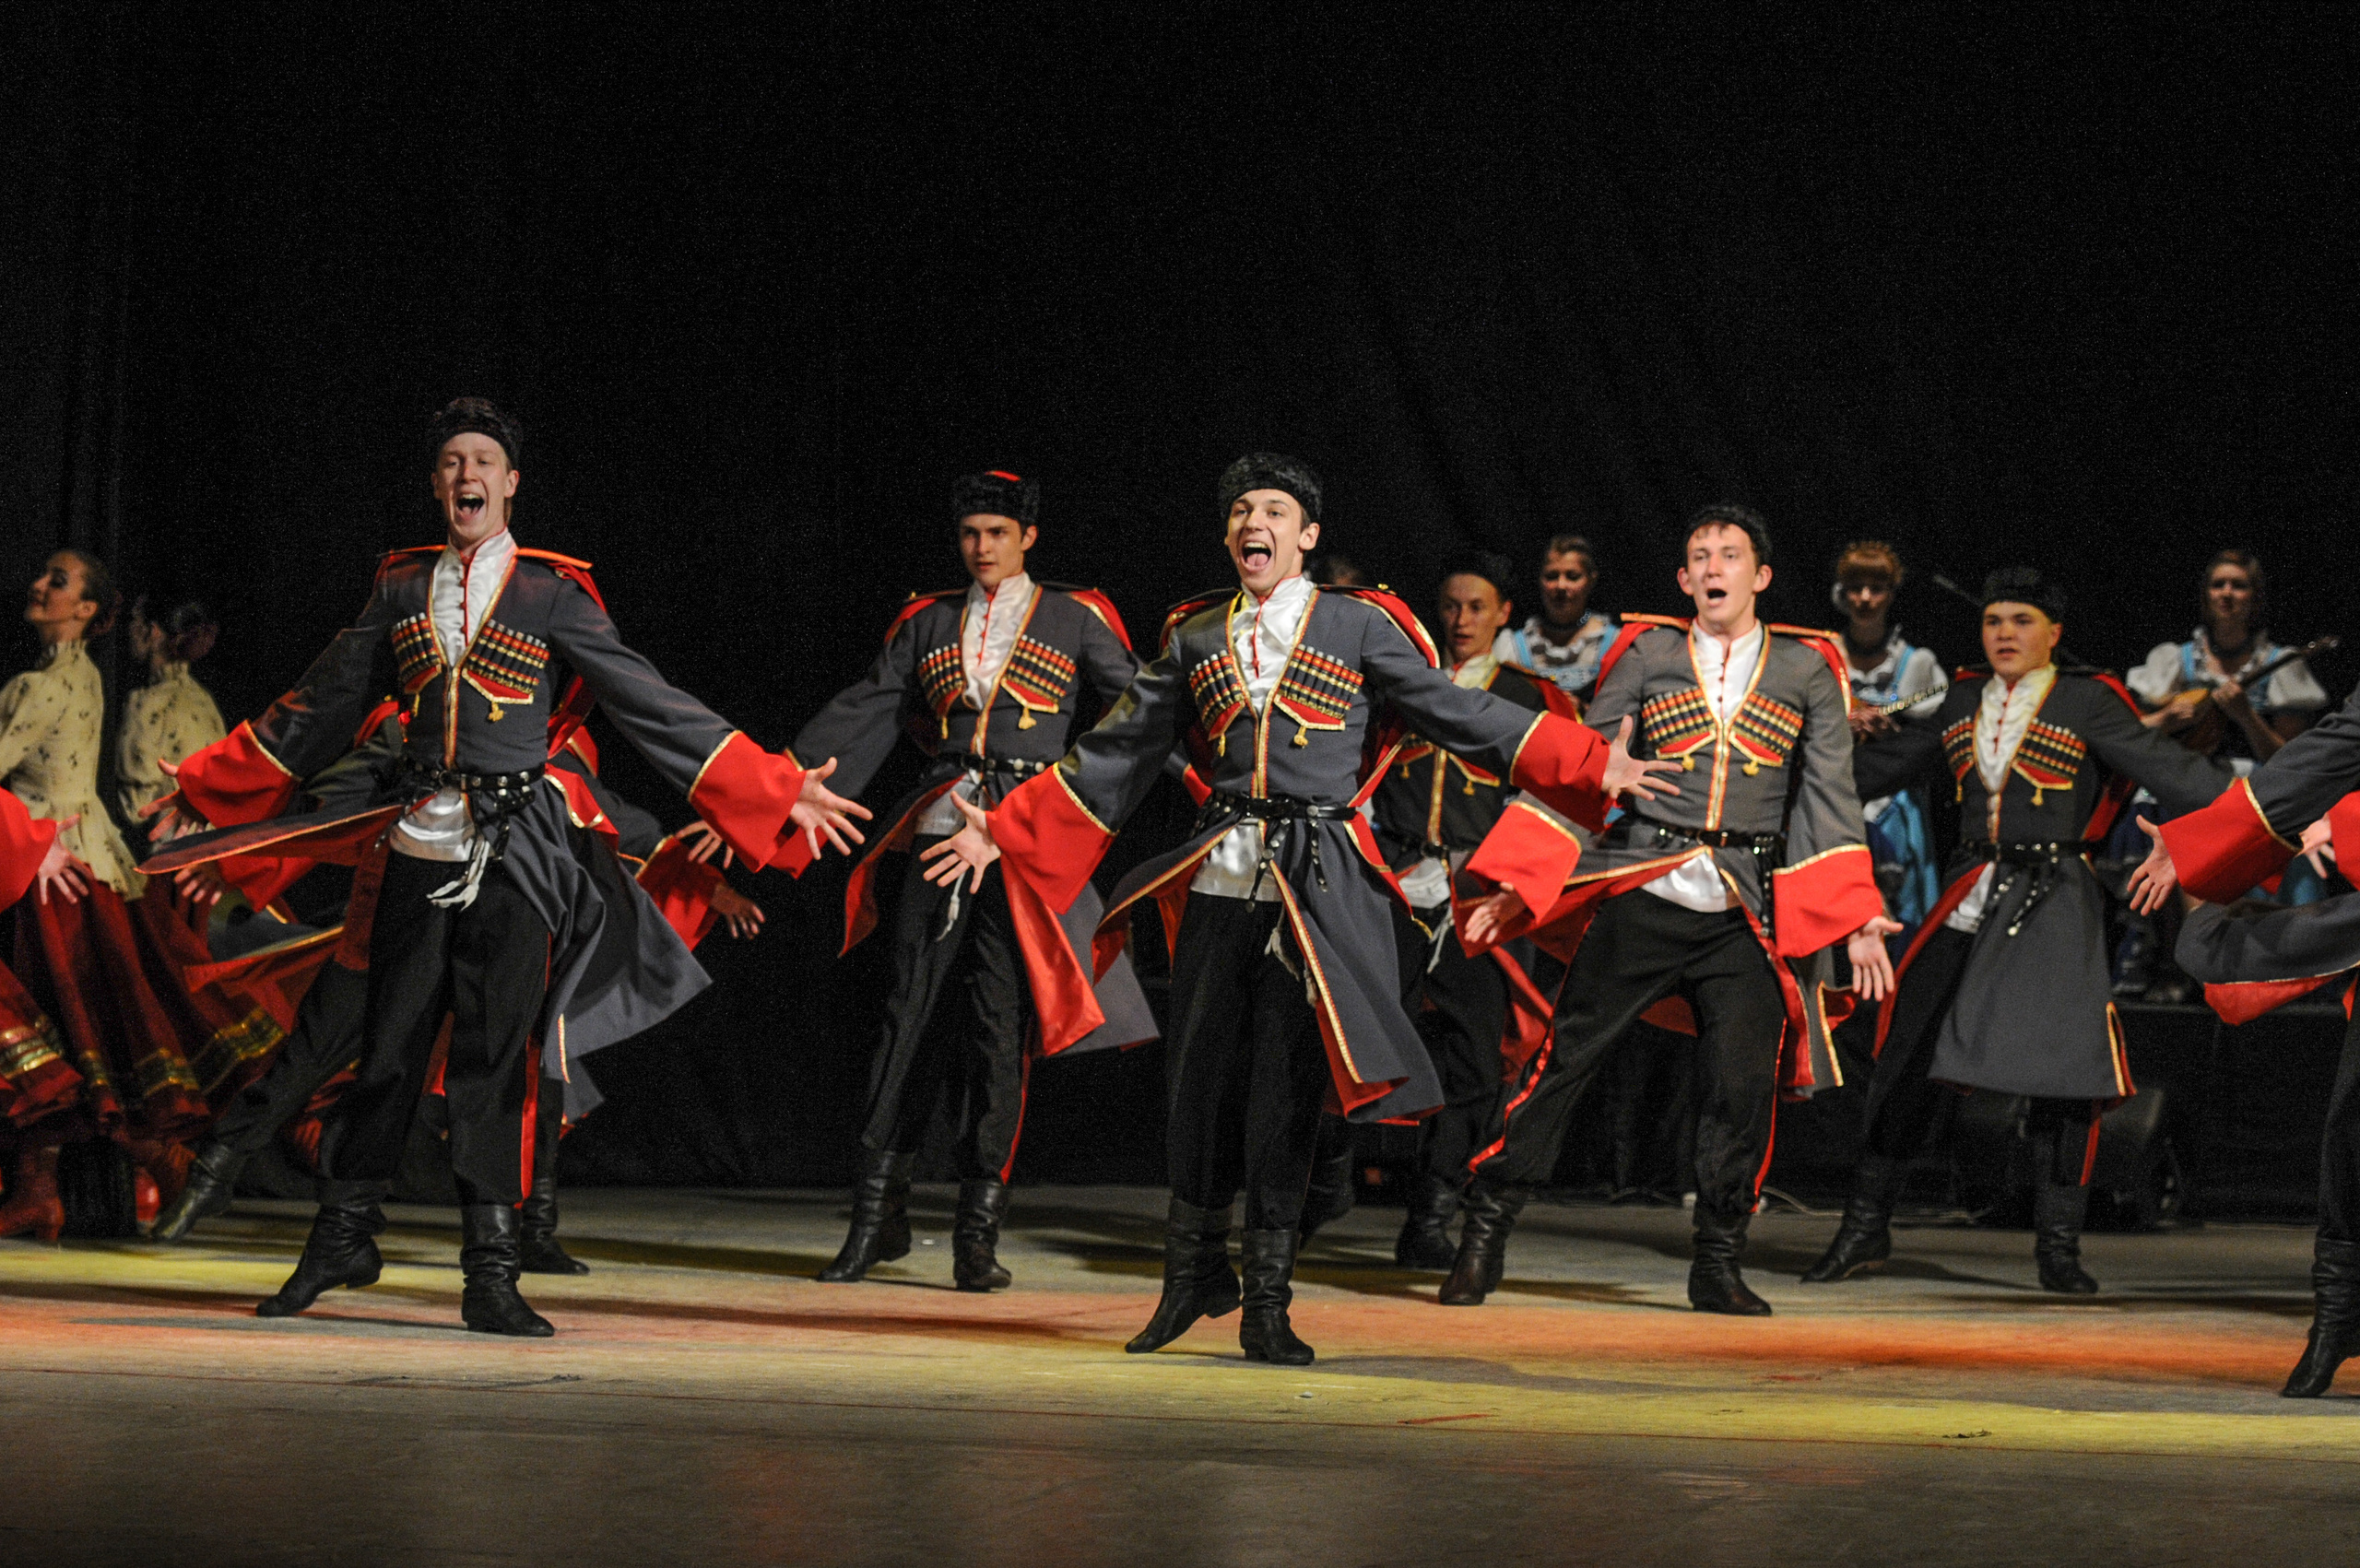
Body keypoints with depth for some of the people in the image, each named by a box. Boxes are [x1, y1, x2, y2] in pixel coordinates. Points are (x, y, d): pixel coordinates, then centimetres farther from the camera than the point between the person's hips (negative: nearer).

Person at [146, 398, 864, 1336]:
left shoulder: (551, 594, 2)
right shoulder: (401, 589, 11)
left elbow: (652, 707, 0)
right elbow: (320, 707, 19)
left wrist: (778, 794, -6)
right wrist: (202, 792, 23)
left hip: (514, 853, -2)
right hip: (418, 849, 3)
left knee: (496, 1057, -5)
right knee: (388, 1047, 6)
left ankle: (490, 1274, 0)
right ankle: (342, 1239, 21)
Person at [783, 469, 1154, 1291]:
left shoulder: (1076, 619, 8)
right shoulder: (928, 622, 15)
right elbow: (863, 715, 12)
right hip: (942, 830, 2)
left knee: (1002, 1028, -3)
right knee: (909, 1014, 0)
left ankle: (978, 1231, 1)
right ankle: (878, 1215, 7)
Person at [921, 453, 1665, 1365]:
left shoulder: (1358, 626, 4)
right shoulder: (1194, 639, 13)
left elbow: (1453, 712, 0)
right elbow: (1120, 753, 16)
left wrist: (1591, 766, -8)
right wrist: (1004, 831, 13)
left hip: (1317, 885, -3)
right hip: (1219, 879, 3)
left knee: (1285, 1092, -3)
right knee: (1201, 1083, 5)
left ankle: (1266, 1306, 5)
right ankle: (1193, 1277, 22)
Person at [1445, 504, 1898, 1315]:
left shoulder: (1808, 669, 9)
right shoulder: (1646, 654, 8)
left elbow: (1832, 797, 8)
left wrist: (1857, 917, -2)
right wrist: (1514, 886, 0)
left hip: (1749, 914, 1)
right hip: (1643, 895, -1)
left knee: (1743, 1087, -4)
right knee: (1564, 1059, -3)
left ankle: (1718, 1265, 10)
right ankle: (1483, 1237, 3)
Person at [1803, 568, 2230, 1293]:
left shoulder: (2086, 703, -1)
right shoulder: (1960, 704, 13)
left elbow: (2167, 769, -8)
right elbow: (1883, 765, 23)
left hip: (2053, 904, -4)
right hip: (1970, 899, 4)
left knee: (2062, 1060, -9)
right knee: (1909, 1057, 3)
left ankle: (2058, 1245, 4)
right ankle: (1866, 1227, 15)